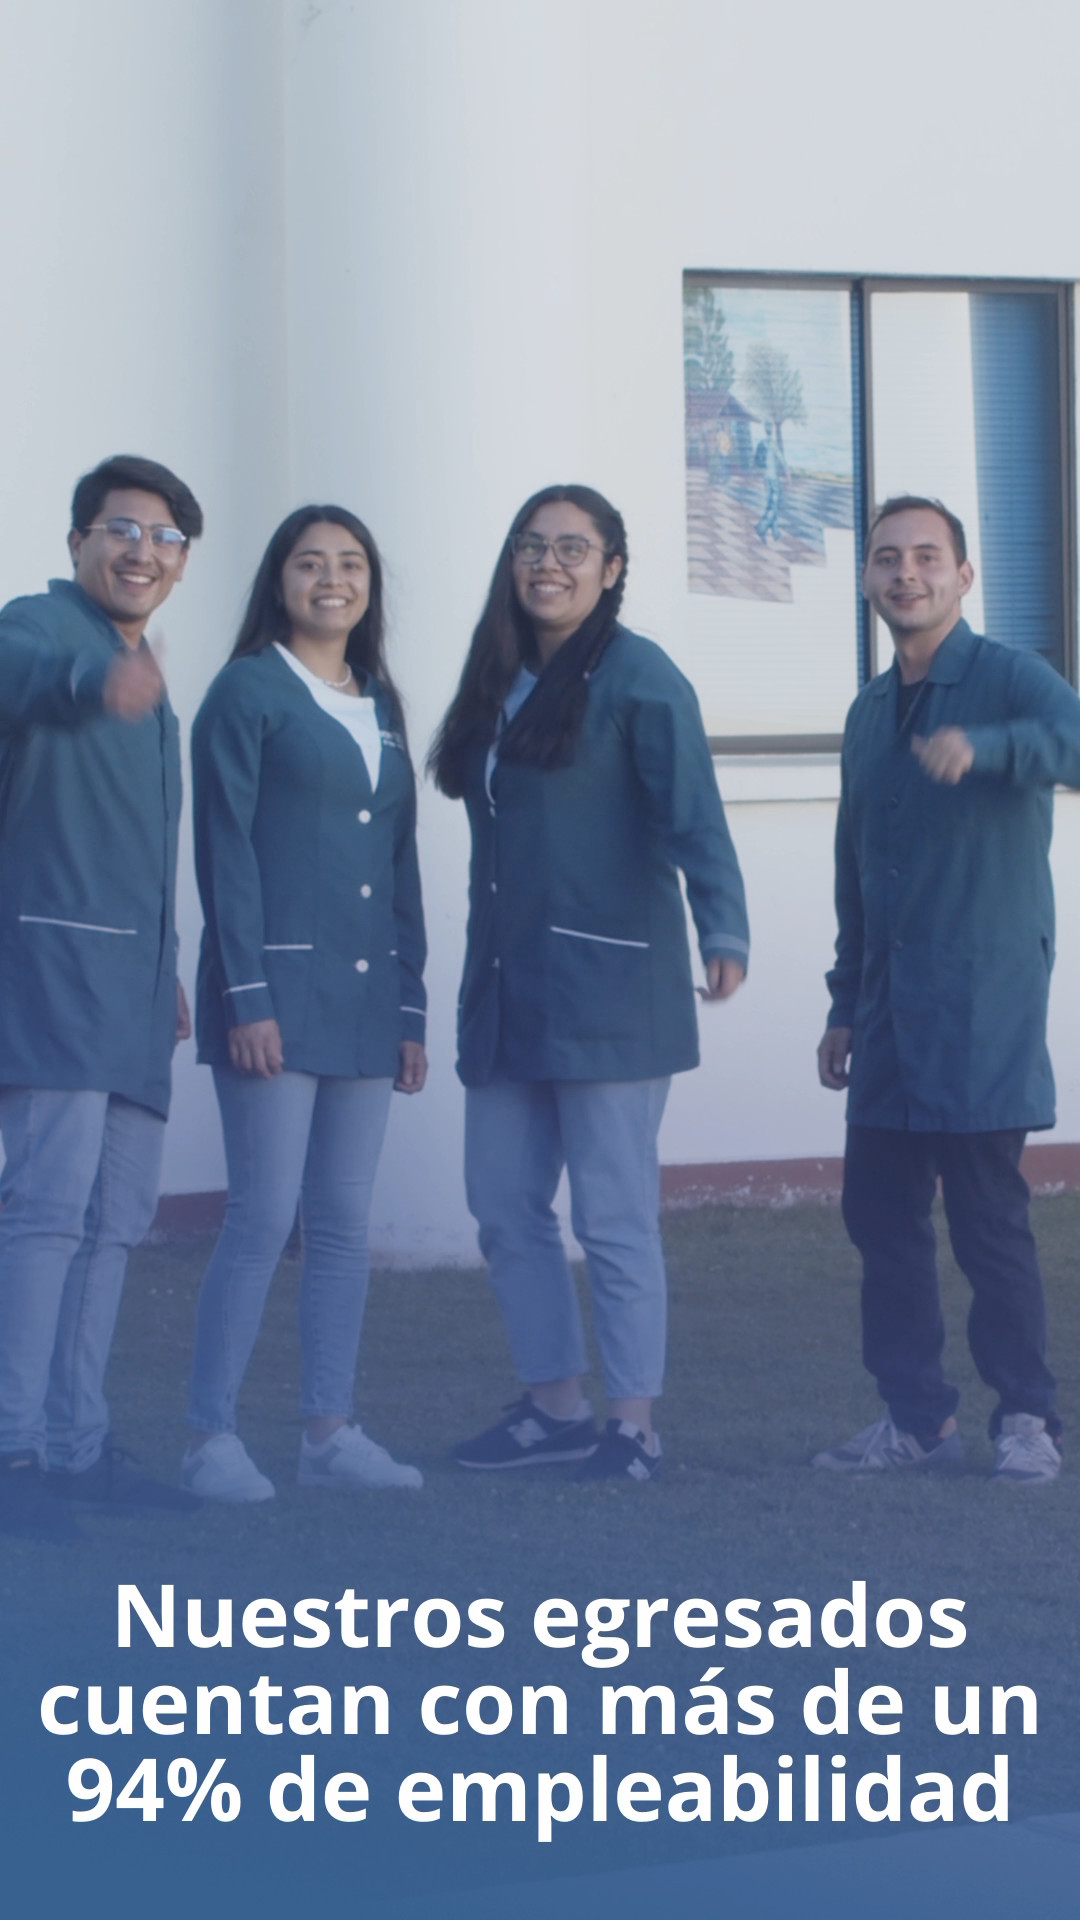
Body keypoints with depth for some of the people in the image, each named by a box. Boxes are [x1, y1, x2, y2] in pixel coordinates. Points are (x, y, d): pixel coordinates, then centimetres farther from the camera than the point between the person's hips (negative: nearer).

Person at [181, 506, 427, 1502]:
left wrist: (411, 1006, 12)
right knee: (264, 1218, -9)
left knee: (345, 1224, 6)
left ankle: (329, 1431, 11)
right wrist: (246, 996, -15)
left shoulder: (381, 706, 16)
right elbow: (225, 849, -8)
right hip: (278, 989, -6)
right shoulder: (249, 692, -2)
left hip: (366, 998, 6)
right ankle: (212, 1436, -3)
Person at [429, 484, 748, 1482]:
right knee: (505, 1206, 9)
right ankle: (555, 1404, 21)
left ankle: (633, 1421, 5)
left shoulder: (637, 678, -8)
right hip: (506, 988, 8)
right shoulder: (500, 681, 15)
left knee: (614, 1216, -3)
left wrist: (723, 930, -34)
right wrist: (483, 975, 14)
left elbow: (693, 817, -19)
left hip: (605, 987, -8)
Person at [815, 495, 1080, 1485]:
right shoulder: (870, 713, 17)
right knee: (880, 1210, 6)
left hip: (981, 1003, -7)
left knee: (988, 1214, -5)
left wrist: (986, 746, -43)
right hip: (890, 1012, 7)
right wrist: (845, 1004, 21)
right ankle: (917, 1418, 16)